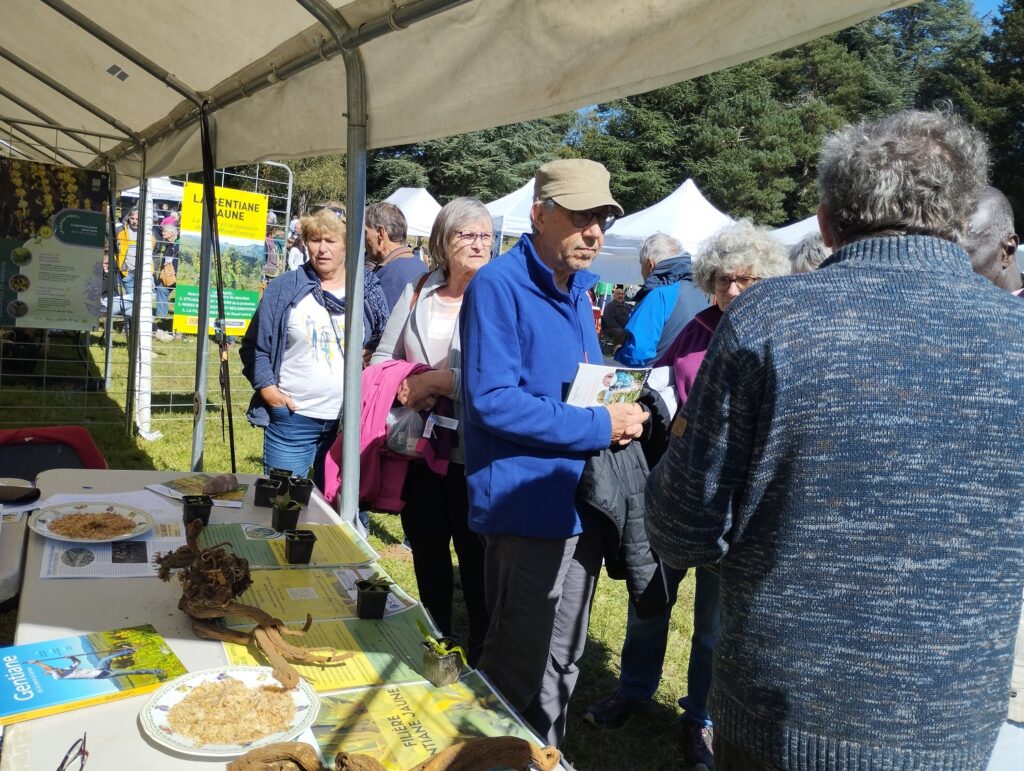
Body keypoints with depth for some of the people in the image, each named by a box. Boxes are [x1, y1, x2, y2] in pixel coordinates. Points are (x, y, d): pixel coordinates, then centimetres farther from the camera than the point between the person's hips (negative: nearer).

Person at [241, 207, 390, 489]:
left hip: (349, 421, 2)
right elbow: (254, 346, 5)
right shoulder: (283, 289, 1)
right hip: (292, 417, -1)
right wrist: (267, 387, -7)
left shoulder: (368, 292, 5)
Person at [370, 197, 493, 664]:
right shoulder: (417, 294, 9)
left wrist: (438, 381, -17)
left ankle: (482, 655, 24)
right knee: (427, 551, 18)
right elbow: (382, 358, 13)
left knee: (474, 555, 5)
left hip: (472, 453, -5)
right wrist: (405, 388, -7)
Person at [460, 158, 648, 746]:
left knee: (562, 665, 21)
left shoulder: (579, 289, 12)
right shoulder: (499, 285, -14)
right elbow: (491, 399, -23)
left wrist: (621, 413, 2)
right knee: (521, 674, 5)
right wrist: (598, 426, -20)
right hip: (530, 506, -9)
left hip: (582, 503, 9)